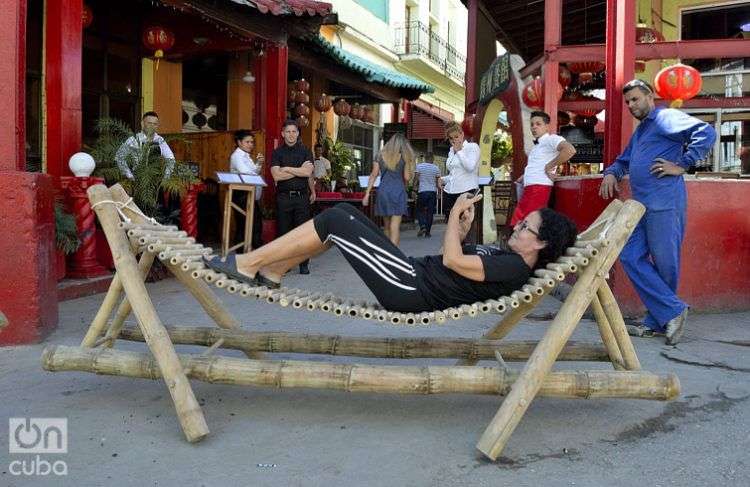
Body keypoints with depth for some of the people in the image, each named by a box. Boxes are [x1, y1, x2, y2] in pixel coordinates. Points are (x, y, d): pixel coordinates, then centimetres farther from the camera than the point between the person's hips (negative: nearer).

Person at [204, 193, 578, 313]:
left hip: (410, 289, -10)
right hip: (414, 273, 10)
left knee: (334, 221, -14)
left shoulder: (515, 269, -14)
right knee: (344, 213, 7)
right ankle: (271, 271, 10)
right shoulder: (507, 257, 17)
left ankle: (247, 264, -4)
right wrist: (463, 229, 12)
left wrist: (455, 216, -6)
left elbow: (453, 261, -18)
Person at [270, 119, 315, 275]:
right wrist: (299, 170, -6)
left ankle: (304, 264, 4)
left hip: (302, 196, 0)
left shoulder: (305, 151, 8)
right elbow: (276, 175, -7)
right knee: (283, 231, 3)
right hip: (283, 196, 0)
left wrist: (287, 169, -2)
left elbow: (308, 173, -6)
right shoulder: (277, 152, 6)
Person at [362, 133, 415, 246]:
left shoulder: (381, 155, 9)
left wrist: (367, 193, 4)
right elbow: (407, 177, 0)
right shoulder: (404, 157, 2)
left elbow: (373, 175, 4)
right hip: (398, 191, -3)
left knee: (387, 226, 15)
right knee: (395, 227, -6)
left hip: (383, 191, 3)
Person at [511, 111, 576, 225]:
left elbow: (570, 150, -24)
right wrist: (524, 177, 20)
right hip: (529, 189, 10)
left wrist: (549, 167, -17)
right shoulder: (537, 145, 24)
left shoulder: (551, 139, -4)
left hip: (539, 188, -10)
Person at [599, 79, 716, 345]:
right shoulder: (639, 131, 25)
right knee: (630, 257, 3)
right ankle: (672, 311, 6)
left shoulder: (666, 118, -4)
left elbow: (706, 133, -17)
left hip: (663, 204, -10)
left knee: (665, 264, -1)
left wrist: (681, 165, -16)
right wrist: (611, 173, 16)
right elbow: (624, 160, 37)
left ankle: (660, 320, 9)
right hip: (641, 204, 10)